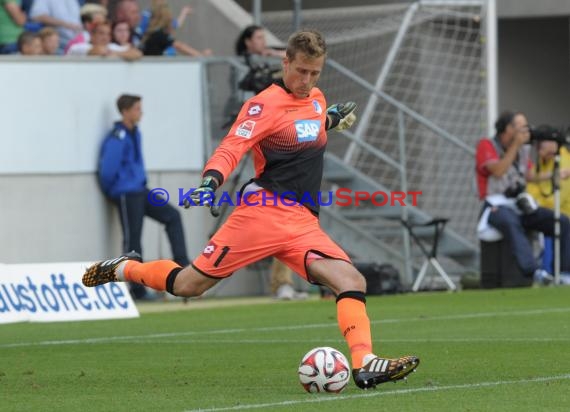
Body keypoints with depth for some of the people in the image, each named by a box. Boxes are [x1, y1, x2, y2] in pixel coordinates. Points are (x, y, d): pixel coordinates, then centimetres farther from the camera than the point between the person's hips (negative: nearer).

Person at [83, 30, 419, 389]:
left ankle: (365, 365, -25)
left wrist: (331, 119, 20)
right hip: (263, 212, -6)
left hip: (303, 224, 6)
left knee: (352, 281, -17)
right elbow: (231, 148, -18)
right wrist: (210, 182, -36)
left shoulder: (317, 100, 16)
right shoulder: (266, 104, -8)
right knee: (188, 285, -2)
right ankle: (122, 269, 24)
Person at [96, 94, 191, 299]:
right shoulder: (117, 138, -17)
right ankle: (138, 289, 0)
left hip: (140, 192, 9)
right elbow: (107, 170, -18)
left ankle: (182, 264, -4)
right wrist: (110, 191, -3)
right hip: (126, 195, -9)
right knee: (132, 239, -5)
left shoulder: (135, 133, 12)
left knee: (172, 216, 1)